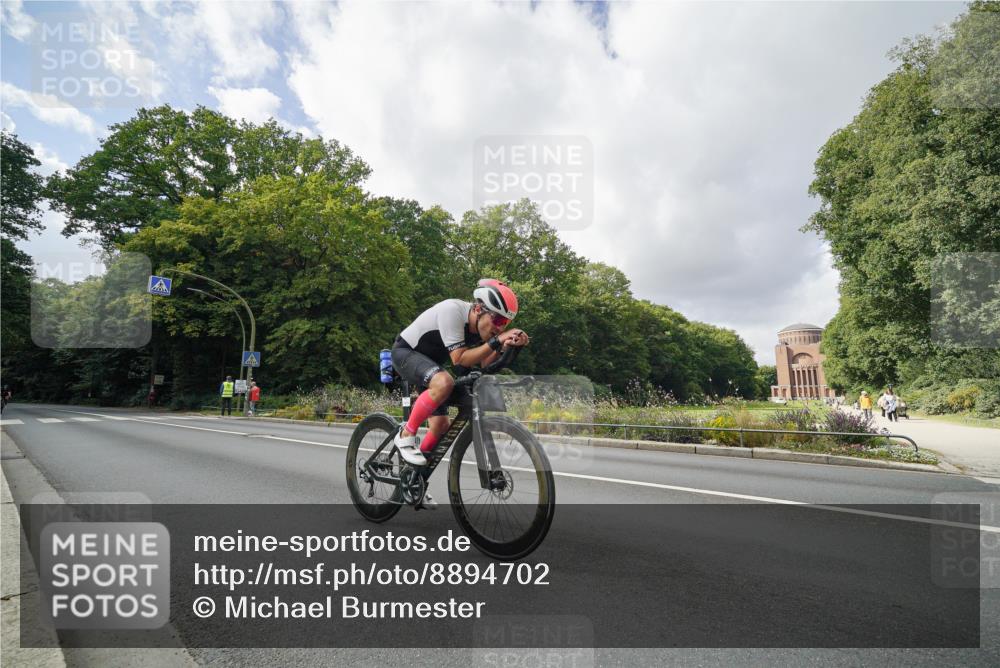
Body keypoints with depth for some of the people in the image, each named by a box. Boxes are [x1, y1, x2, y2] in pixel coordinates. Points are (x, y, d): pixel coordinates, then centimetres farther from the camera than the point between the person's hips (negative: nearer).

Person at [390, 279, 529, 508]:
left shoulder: (480, 325, -10)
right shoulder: (452, 310, -32)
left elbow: (482, 363, -14)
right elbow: (459, 359, -35)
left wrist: (503, 347, -28)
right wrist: (496, 341, -39)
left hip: (429, 362, 8)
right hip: (405, 352, -8)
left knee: (441, 425, 2)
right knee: (444, 382, -37)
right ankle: (406, 435, -16)